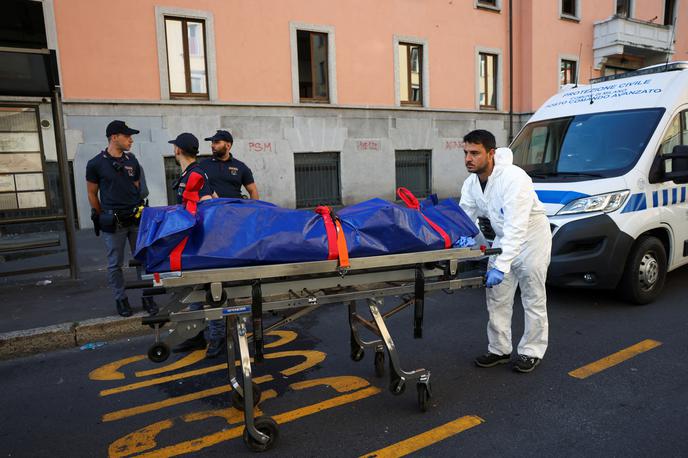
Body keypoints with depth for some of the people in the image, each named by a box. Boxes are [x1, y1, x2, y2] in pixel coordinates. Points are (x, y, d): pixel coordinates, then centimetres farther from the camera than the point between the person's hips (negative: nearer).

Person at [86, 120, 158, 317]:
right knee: (115, 264, 6)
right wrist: (104, 218, 4)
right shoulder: (96, 164, -3)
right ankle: (120, 299, 20)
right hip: (113, 223, -3)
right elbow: (92, 194, 3)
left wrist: (138, 209, 12)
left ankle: (147, 297, 17)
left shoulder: (132, 161, 9)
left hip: (136, 219, 4)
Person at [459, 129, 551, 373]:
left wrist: (501, 266, -44)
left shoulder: (513, 178, -33)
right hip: (503, 239, 7)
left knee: (533, 300, 5)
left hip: (531, 238, -7)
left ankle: (531, 352, 20)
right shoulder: (471, 183, -8)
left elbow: (516, 228, -39)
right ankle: (499, 350, 22)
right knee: (496, 298, 9)